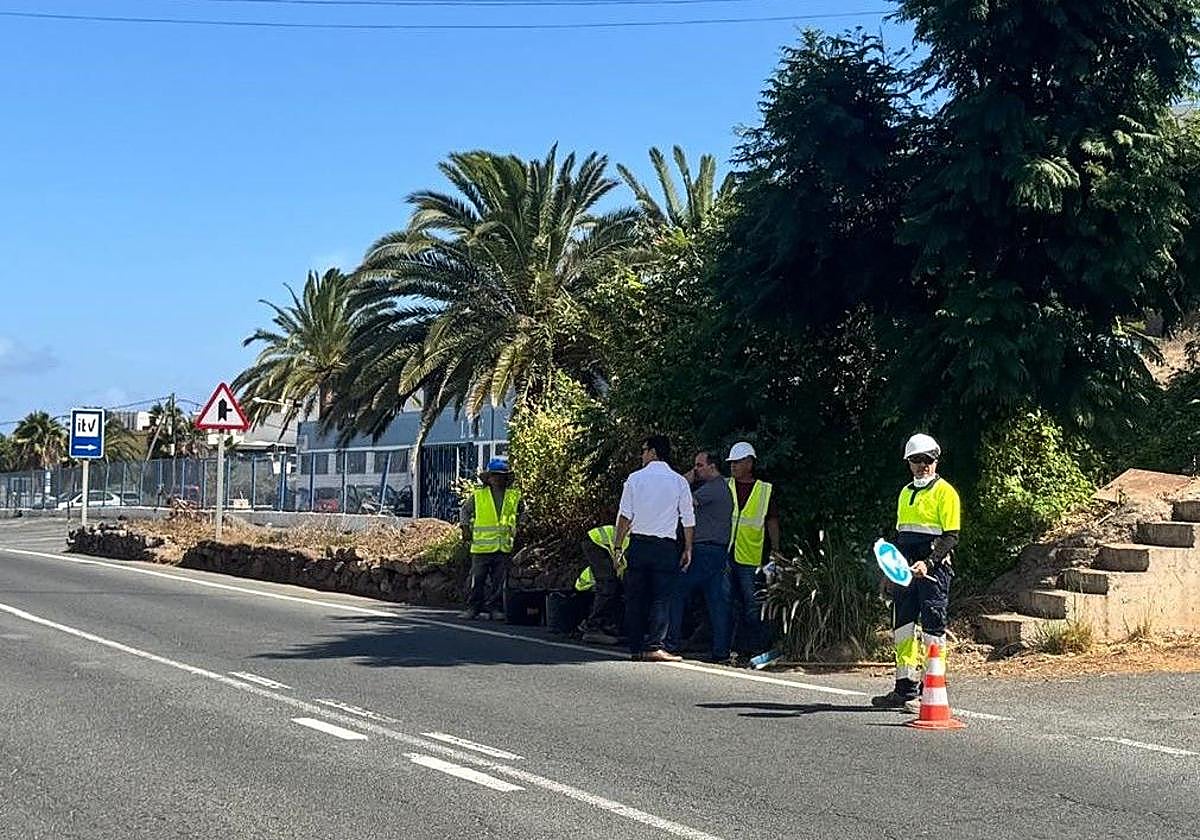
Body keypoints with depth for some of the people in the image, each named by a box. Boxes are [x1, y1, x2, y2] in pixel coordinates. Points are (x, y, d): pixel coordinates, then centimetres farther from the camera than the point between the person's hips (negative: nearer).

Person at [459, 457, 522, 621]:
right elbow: (465, 511, 15)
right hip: (482, 546, -2)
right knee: (478, 580, -1)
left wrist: (516, 531, 17)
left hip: (504, 547, 2)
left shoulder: (514, 496, 7)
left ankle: (494, 608, 12)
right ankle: (473, 608, 6)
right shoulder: (478, 496, 1)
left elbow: (519, 514, 25)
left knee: (499, 581, 5)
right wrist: (465, 528, 7)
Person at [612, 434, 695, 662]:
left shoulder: (635, 478, 2)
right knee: (661, 598, 0)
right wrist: (688, 549, 11)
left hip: (638, 543, 1)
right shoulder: (679, 481, 3)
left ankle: (636, 647, 9)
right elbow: (688, 520, 2)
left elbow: (625, 516, -1)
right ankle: (654, 646, -10)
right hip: (666, 546, -1)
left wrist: (617, 546, 3)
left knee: (635, 598, 8)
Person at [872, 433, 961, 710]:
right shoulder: (905, 493, 18)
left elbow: (951, 537, -11)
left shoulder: (945, 492, -4)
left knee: (932, 628, -5)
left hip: (934, 568, -8)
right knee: (903, 627, 8)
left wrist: (928, 563, -22)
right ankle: (905, 689, 14)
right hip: (905, 569, 8)